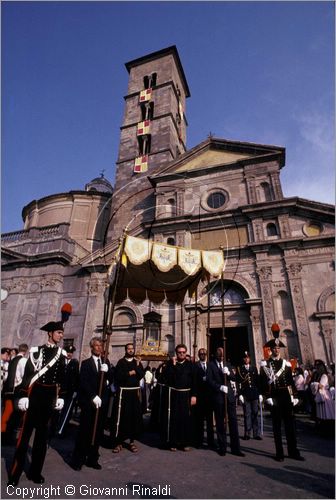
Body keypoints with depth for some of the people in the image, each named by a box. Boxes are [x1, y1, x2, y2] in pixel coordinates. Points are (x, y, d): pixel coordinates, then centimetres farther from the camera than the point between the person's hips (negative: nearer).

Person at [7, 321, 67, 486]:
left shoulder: (62, 354, 5)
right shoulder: (36, 350, -6)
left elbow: (61, 377, 9)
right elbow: (27, 374, -7)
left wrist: (60, 397, 8)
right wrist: (23, 396, -10)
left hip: (50, 396, 4)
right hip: (35, 393, -4)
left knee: (43, 433, 12)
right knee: (26, 431, 2)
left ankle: (35, 471, 26)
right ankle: (15, 473, 17)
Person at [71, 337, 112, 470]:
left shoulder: (106, 362, 10)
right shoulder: (85, 363, -1)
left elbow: (112, 380, 4)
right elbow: (84, 383, -9)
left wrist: (107, 371, -15)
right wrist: (93, 396, -17)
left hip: (102, 402, 4)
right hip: (88, 402, -4)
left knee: (98, 432, 9)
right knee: (84, 431, 3)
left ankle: (92, 459, 21)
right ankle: (77, 460, 17)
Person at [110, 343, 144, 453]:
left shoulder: (137, 362, 10)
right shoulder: (121, 362, -1)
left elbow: (142, 375, -2)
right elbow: (117, 376, -12)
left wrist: (138, 366, -13)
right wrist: (129, 373, -13)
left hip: (135, 391, 4)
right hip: (123, 391, -3)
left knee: (135, 415, 7)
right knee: (120, 416, -3)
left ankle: (132, 441, 20)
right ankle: (117, 442, 11)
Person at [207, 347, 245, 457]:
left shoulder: (227, 364, 13)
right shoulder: (211, 364, -1)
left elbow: (234, 378, 6)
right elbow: (209, 380, -9)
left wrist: (228, 373, -14)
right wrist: (220, 387, -19)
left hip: (229, 395, 3)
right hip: (218, 396, -3)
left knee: (233, 421, 3)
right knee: (220, 423, 6)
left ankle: (235, 448, 12)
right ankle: (222, 447, 18)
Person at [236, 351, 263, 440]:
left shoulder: (254, 368, 11)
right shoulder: (239, 369, 1)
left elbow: (257, 381, 10)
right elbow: (238, 382, -3)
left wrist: (260, 394, 6)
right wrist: (239, 394, -9)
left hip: (254, 393, 3)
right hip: (245, 394, -3)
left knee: (255, 414, 5)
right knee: (247, 414, 1)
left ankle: (256, 433, 12)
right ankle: (247, 433, 10)